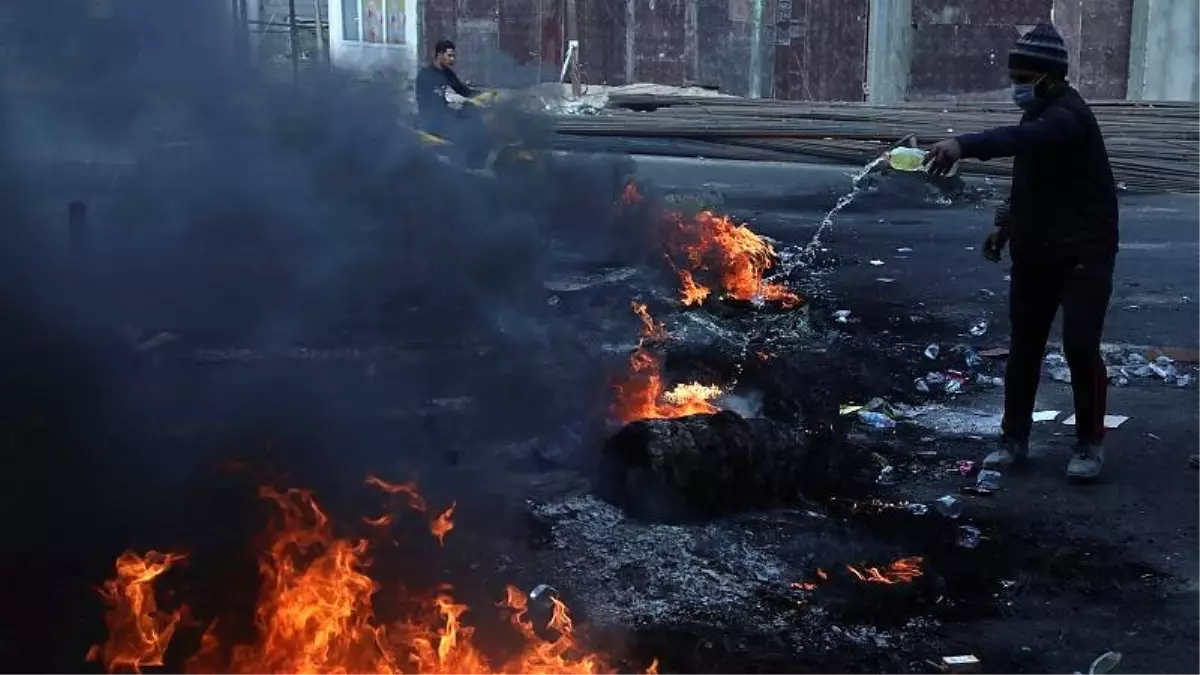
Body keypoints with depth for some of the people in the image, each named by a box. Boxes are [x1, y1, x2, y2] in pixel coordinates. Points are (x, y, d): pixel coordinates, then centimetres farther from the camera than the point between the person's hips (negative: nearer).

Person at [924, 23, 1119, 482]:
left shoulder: (1067, 116, -22)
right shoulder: (1039, 114, 8)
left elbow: (1021, 139, -45)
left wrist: (964, 145, -59)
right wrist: (1009, 222, 13)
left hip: (1084, 254, -8)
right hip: (1035, 252, 9)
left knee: (1080, 347, -9)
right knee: (1023, 347, 10)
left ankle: (1090, 445, 6)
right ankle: (1014, 439, 19)